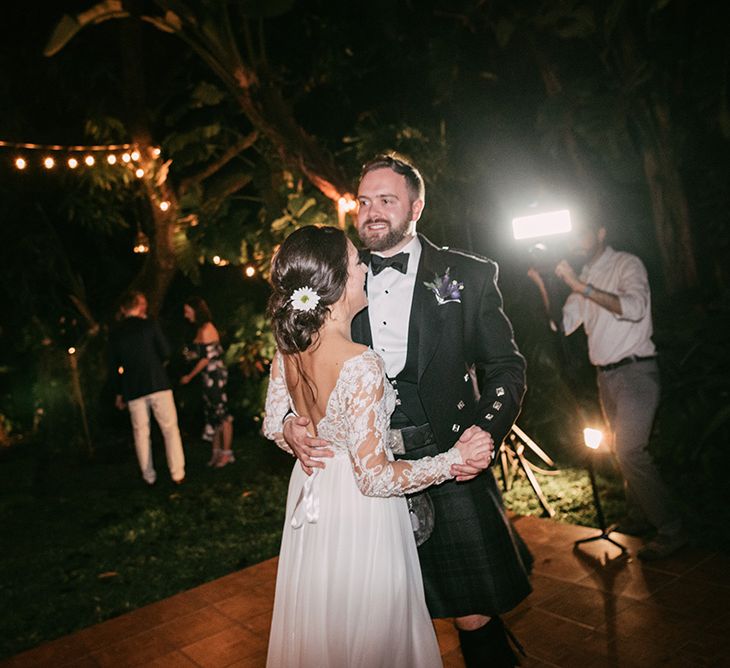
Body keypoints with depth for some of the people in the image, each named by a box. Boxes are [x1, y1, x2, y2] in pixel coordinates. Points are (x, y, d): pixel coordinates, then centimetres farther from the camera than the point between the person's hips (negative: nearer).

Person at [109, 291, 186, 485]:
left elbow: (115, 366, 9)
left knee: (141, 433, 11)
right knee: (170, 428, 3)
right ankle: (177, 474, -1)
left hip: (133, 389, 3)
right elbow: (166, 352, -4)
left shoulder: (115, 334, 5)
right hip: (158, 383, -3)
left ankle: (149, 476, 15)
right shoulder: (150, 325, -4)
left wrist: (119, 393, 17)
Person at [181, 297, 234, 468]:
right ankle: (216, 452, 19)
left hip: (215, 375, -10)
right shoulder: (202, 329, 14)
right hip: (209, 377, 10)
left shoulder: (205, 330, -14)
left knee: (221, 413, -3)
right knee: (213, 414, 12)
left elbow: (206, 357, -16)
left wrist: (189, 376, -10)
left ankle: (227, 453, 5)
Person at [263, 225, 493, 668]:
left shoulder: (287, 353, -9)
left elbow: (274, 427, 6)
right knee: (368, 633, 17)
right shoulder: (361, 366, -31)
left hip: (312, 499, 7)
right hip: (359, 513, -7)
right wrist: (455, 459, -18)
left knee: (319, 623, 28)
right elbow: (374, 477, -26)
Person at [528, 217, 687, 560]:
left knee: (629, 451, -14)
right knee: (625, 450, 14)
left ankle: (671, 530, -3)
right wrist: (543, 286, -1)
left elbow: (634, 308, -27)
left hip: (635, 372, -7)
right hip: (606, 376, 7)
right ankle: (639, 518, 28)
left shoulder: (626, 264, -8)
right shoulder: (585, 276, 14)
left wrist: (580, 286, -29)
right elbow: (564, 324, 11)